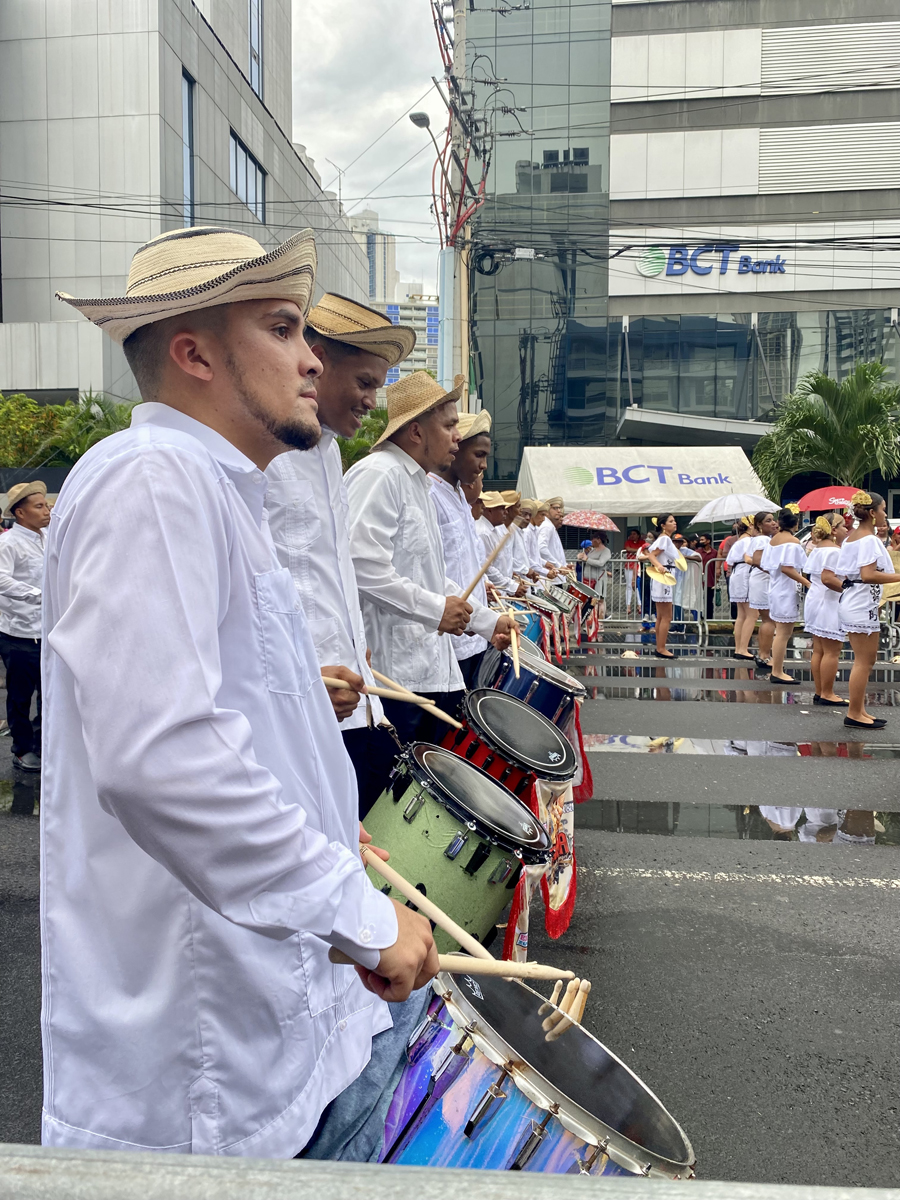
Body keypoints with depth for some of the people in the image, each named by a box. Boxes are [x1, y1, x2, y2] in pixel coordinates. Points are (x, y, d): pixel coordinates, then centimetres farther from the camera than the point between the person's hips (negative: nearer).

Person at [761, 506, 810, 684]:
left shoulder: (773, 540, 9)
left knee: (781, 632, 17)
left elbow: (766, 566, 10)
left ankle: (776, 670, 22)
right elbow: (787, 568, -24)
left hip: (775, 588, 9)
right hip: (787, 590, -9)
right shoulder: (793, 541, -14)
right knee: (784, 633, -4)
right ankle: (777, 672, -1)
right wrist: (806, 582, -23)